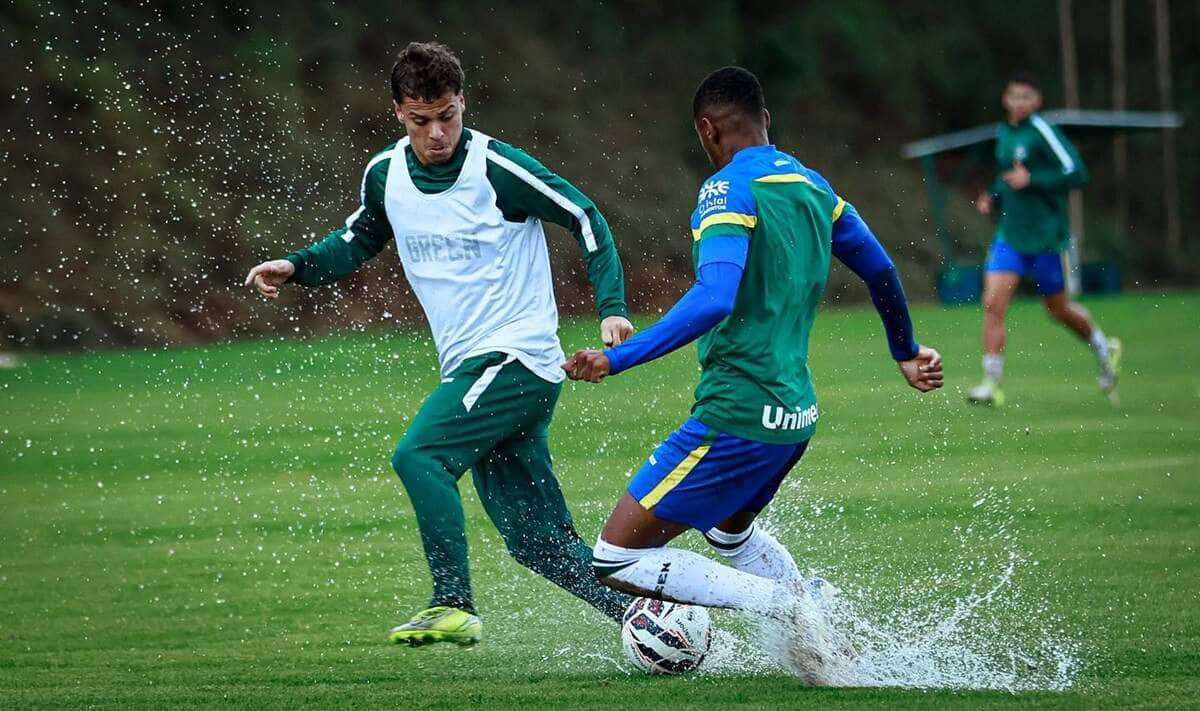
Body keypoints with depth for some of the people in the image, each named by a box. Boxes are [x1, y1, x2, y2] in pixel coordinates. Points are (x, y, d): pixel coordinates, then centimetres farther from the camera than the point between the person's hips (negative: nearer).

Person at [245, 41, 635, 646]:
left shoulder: (496, 167, -12)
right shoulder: (386, 173, 6)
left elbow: (585, 219, -5)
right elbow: (357, 240, 25)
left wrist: (613, 307, -13)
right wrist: (294, 267, 7)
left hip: (516, 358, -7)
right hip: (471, 368, 7)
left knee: (418, 455, -24)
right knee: (537, 541, 6)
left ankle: (453, 606, -22)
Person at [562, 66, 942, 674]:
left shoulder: (729, 189, -13)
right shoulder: (810, 185, 12)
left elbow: (715, 299, -28)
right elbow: (880, 270, 22)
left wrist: (618, 359, -29)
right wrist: (905, 352, 40)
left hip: (737, 415, -9)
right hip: (795, 414, 9)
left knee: (616, 561, -4)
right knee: (729, 530, 36)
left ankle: (789, 606, -12)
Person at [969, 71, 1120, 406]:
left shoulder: (1043, 132, -14)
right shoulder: (1003, 133, 9)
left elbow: (1076, 173, -19)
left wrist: (1031, 180, -22)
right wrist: (994, 198, 8)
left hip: (1045, 236, -5)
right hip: (1009, 234, 6)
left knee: (1058, 309, 10)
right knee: (992, 303, -11)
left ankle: (1104, 349, 38)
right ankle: (991, 384, -8)